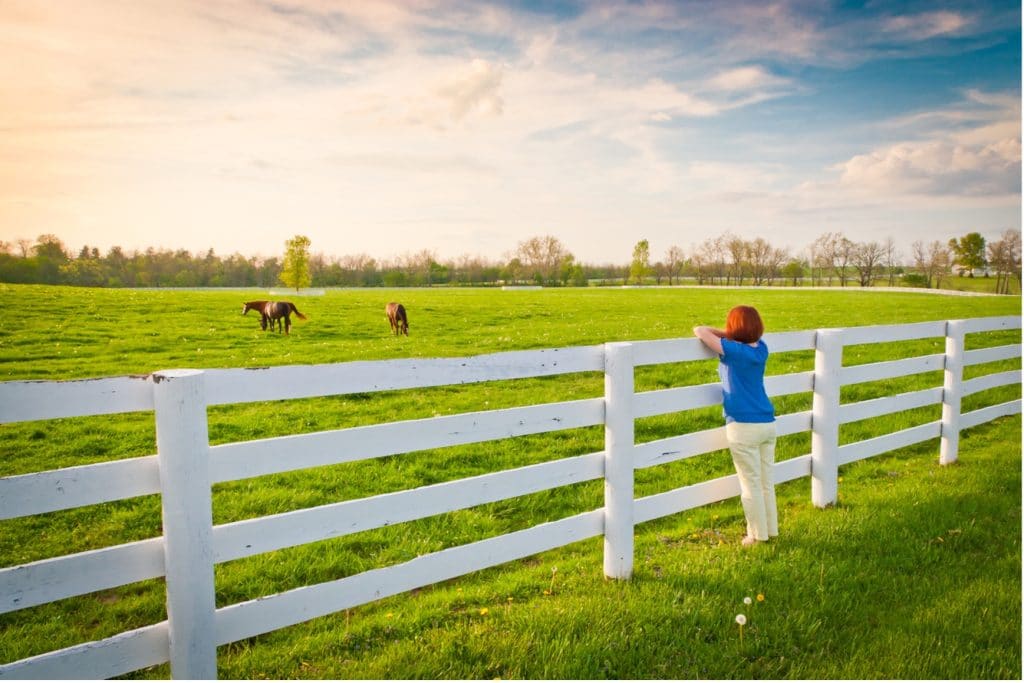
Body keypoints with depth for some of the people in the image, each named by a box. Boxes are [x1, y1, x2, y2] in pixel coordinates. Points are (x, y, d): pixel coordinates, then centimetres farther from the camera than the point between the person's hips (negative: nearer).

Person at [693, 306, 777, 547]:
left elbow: (699, 331, -16)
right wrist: (726, 336, 11)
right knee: (767, 481, 17)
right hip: (768, 424, 7)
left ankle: (758, 535, 16)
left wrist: (708, 331, 4)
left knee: (751, 484, 5)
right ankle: (771, 529, 29)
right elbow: (745, 337, 25)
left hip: (744, 427, -7)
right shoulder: (761, 348, 4)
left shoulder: (733, 351, -15)